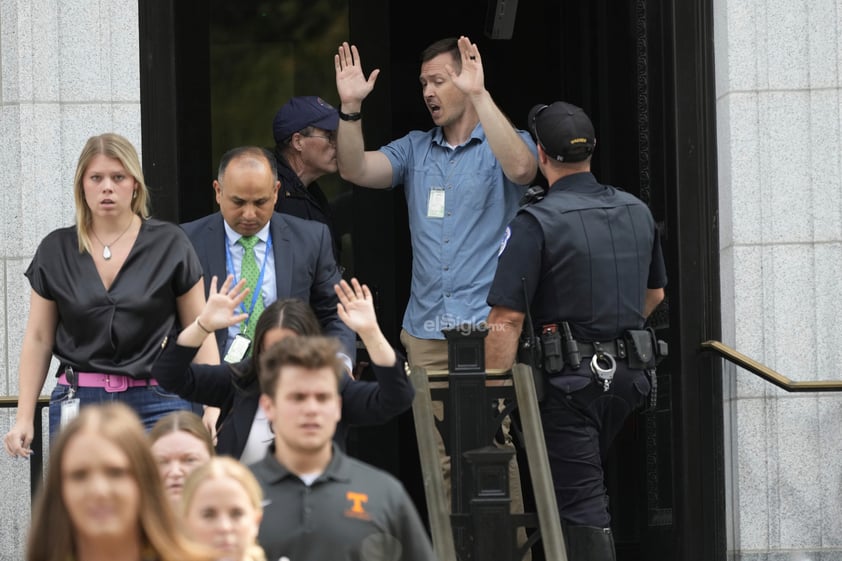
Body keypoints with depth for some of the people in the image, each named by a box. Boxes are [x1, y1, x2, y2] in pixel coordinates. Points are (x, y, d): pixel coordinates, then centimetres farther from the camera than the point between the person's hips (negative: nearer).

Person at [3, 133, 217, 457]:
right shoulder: (55, 251, 8)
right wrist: (24, 418, 3)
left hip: (155, 405, -2)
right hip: (76, 404, 2)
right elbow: (38, 339, 11)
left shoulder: (169, 245, 2)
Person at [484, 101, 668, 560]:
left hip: (570, 379, -7)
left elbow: (506, 318, -18)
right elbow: (654, 293, 23)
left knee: (581, 504, -3)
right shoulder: (637, 213, 8)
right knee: (585, 483, 21)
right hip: (630, 374, 7)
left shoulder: (536, 223, -14)